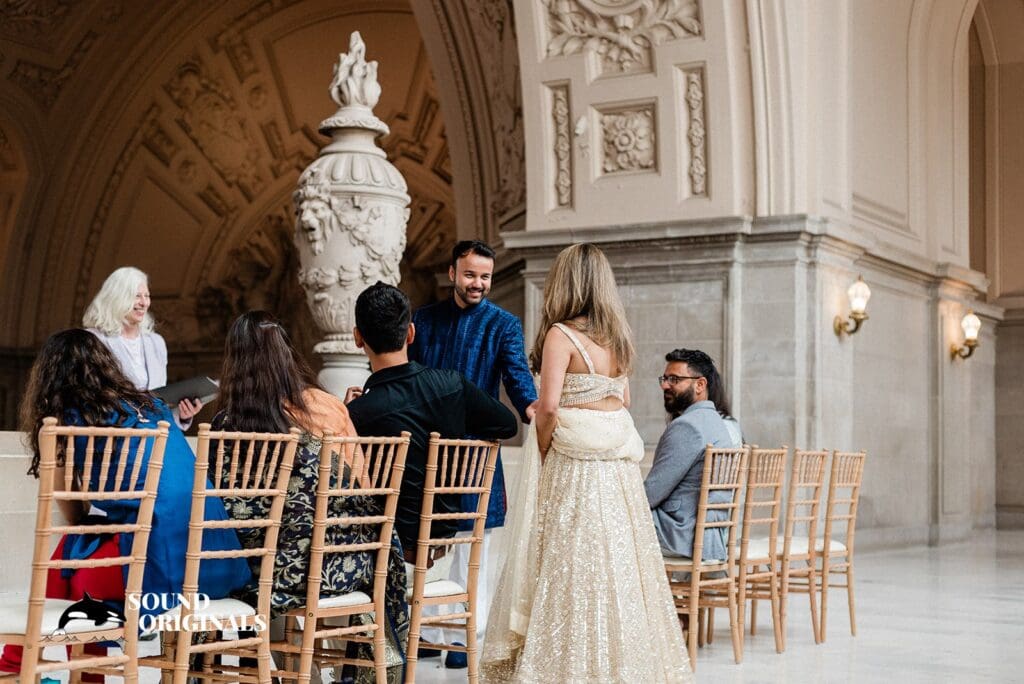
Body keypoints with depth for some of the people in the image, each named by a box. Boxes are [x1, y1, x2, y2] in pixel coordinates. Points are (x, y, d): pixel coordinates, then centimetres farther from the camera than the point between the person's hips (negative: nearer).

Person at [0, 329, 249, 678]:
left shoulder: (67, 421, 4)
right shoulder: (152, 406, 21)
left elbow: (74, 518, 13)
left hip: (162, 566, -6)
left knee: (65, 561, 19)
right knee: (79, 549, 24)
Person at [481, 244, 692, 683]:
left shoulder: (562, 334, -10)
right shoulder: (617, 337, 10)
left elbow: (548, 406, -17)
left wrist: (541, 454, -4)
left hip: (575, 466, -7)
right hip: (619, 465, 7)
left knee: (571, 572, -1)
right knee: (618, 568, 11)